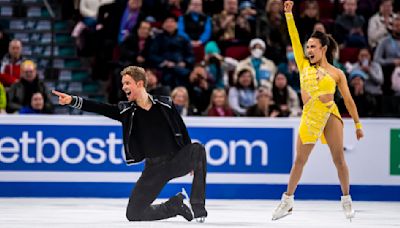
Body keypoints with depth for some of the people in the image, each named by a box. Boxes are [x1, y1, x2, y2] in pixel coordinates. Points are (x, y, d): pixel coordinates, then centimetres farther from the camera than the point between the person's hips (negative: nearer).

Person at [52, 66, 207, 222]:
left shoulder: (165, 104, -1)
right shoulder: (126, 111, 1)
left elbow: (182, 130, 7)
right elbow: (99, 108, -12)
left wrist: (191, 160, 10)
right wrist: (72, 101, -25)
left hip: (178, 161, -2)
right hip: (154, 167, 2)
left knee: (197, 149, -33)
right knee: (133, 213, -7)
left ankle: (198, 208, -22)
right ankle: (176, 204, 18)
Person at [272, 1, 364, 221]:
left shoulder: (337, 73, 6)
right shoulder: (304, 65, 12)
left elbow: (348, 99, 9)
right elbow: (294, 39, 5)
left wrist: (357, 124, 8)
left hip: (331, 115, -2)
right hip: (309, 117, 2)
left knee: (339, 159, 0)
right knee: (299, 161, 4)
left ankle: (346, 200, 12)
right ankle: (287, 200, 13)